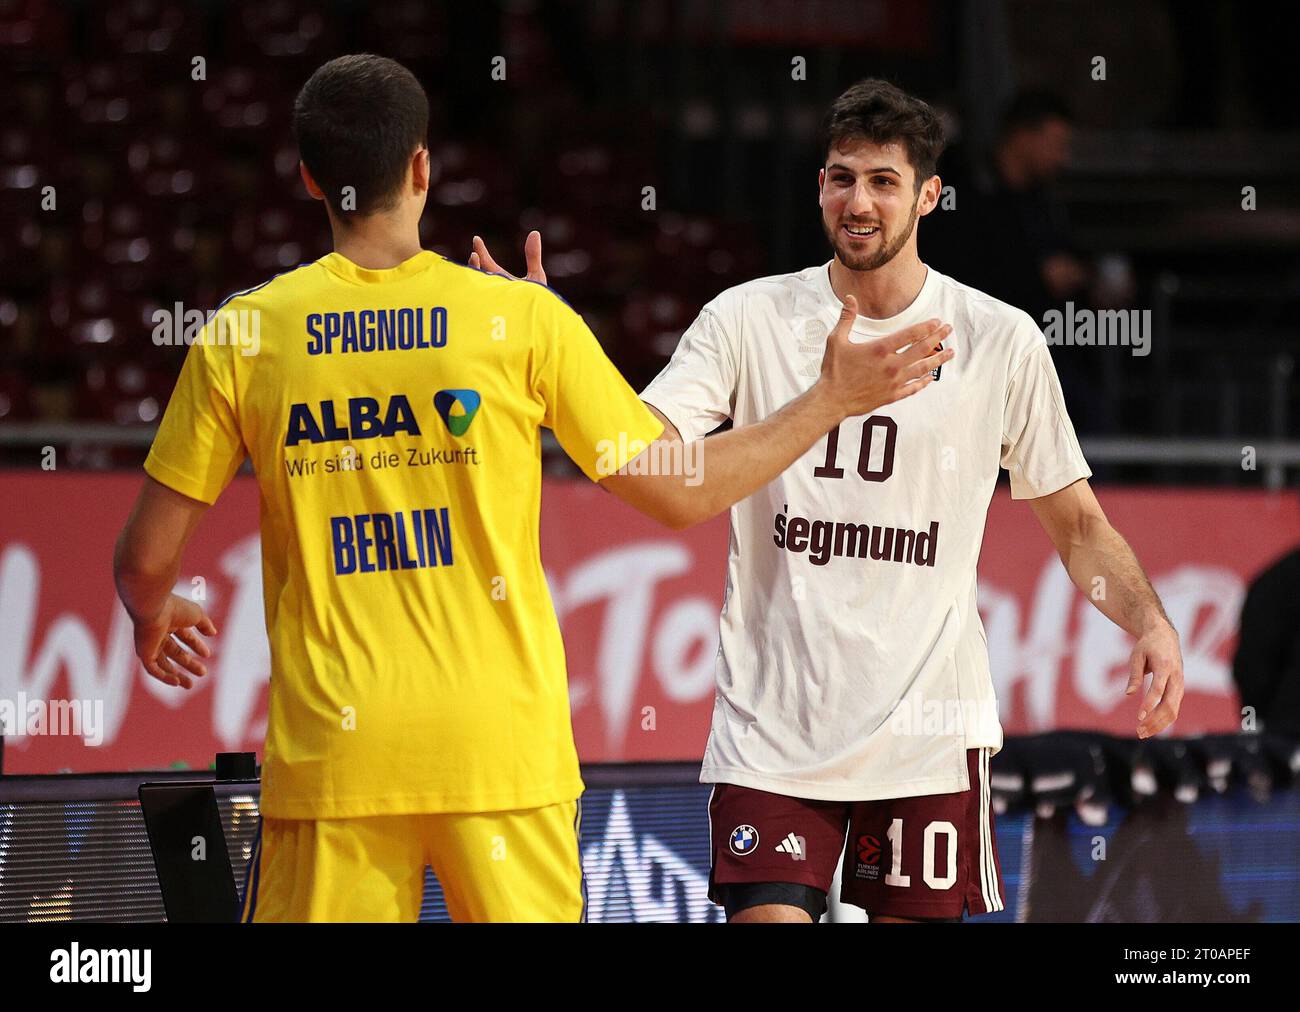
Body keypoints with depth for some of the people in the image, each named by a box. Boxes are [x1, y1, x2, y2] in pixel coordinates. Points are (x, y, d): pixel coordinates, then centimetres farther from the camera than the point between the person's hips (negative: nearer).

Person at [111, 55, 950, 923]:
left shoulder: (240, 336, 1)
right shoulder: (522, 318, -1)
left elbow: (146, 560, 5)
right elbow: (681, 495, 5)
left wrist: (153, 620, 29)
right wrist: (830, 401, 17)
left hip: (330, 746, 0)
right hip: (502, 745, 0)